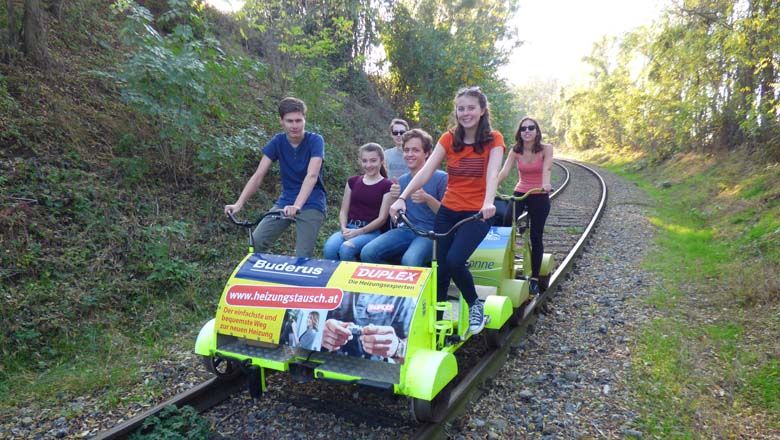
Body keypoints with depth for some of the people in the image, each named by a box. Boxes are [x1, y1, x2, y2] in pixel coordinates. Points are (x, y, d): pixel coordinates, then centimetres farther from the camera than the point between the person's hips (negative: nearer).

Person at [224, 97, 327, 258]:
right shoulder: (277, 142, -3)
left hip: (311, 205, -4)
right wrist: (239, 204, -20)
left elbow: (311, 176, -27)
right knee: (255, 243, -10)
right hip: (285, 201, 4)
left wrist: (297, 206, -42)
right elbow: (258, 175, -8)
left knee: (302, 258, -13)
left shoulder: (315, 141, -14)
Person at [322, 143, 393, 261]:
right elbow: (343, 211, 13)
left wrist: (359, 232, -13)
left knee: (346, 248, -34)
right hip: (349, 228, 4)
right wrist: (344, 228, -7)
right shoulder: (352, 181, 15)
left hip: (372, 231, -3)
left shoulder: (387, 186, 2)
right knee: (329, 248, -30)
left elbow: (382, 218, -4)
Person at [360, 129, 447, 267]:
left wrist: (427, 199, -21)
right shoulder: (402, 180, 16)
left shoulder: (440, 177, -2)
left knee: (409, 261, -36)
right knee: (367, 253, -20)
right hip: (405, 230, 5)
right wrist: (393, 198, -5)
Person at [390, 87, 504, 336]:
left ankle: (475, 305, 4)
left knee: (454, 261, -22)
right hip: (447, 211, 4)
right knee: (439, 266, 1)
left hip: (477, 214, -3)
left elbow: (492, 173, -22)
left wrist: (488, 202, -41)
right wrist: (402, 198, -23)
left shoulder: (493, 139, -5)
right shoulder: (449, 138, 1)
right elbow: (426, 171, -9)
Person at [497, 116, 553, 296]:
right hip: (520, 193, 2)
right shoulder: (515, 151, -3)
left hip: (540, 196, -2)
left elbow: (547, 168, -27)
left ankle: (534, 278, 13)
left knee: (536, 237, 1)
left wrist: (546, 184, -49)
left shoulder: (546, 149, -9)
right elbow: (504, 171, -15)